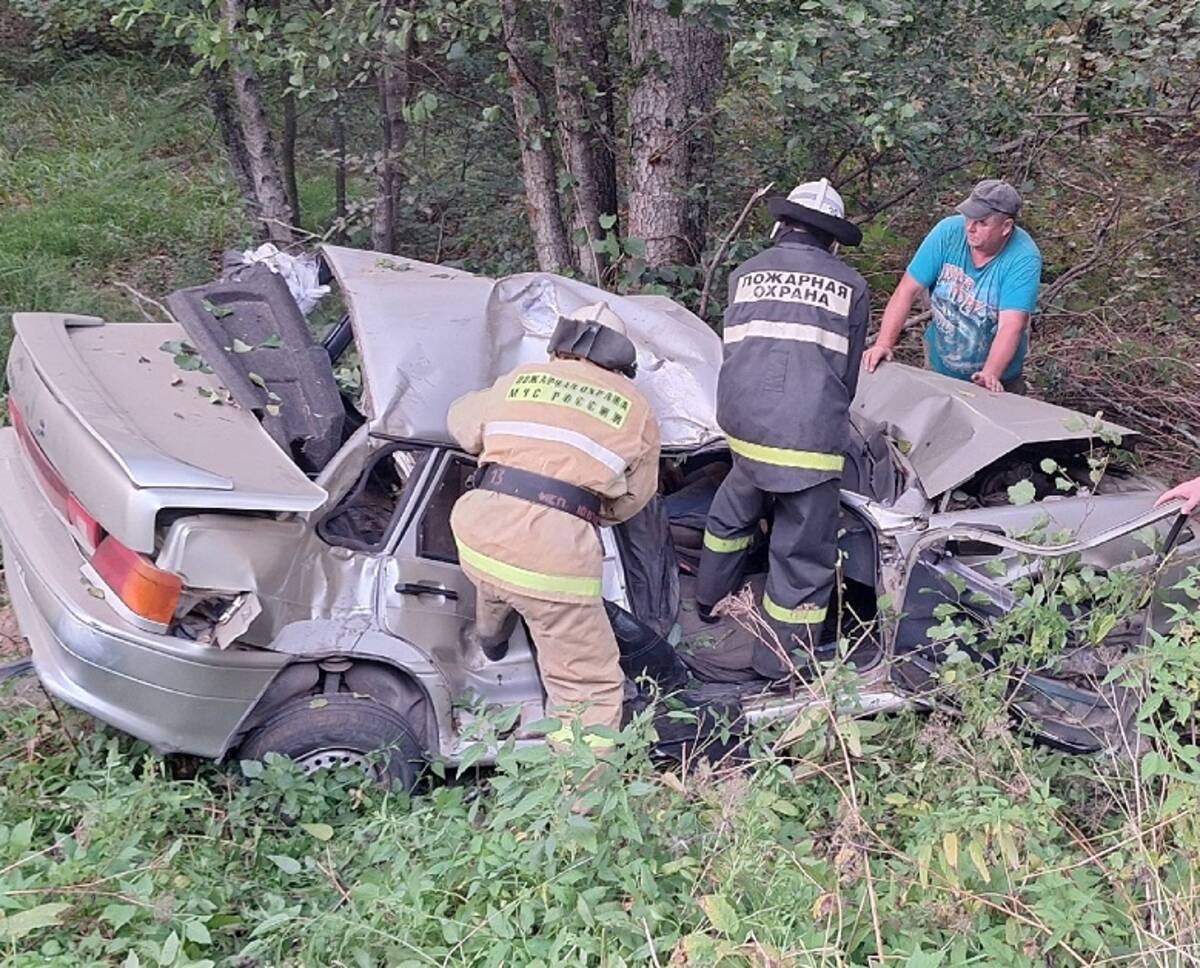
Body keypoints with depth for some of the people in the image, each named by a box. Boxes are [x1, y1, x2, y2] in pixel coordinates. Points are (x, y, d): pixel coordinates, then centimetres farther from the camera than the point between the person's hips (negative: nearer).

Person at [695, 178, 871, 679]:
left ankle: (711, 599, 49)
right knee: (804, 555, 8)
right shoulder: (851, 286, 5)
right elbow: (847, 375, 12)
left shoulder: (745, 274, 10)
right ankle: (782, 667, 15)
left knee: (733, 511, 31)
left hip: (742, 429, 4)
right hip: (810, 443, -3)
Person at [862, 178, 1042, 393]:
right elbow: (907, 290, -17)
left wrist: (990, 375, -48)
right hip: (939, 365, 2)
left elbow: (1011, 326, -33)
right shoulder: (949, 232, -18)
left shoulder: (1025, 258, -25)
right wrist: (884, 344, -27)